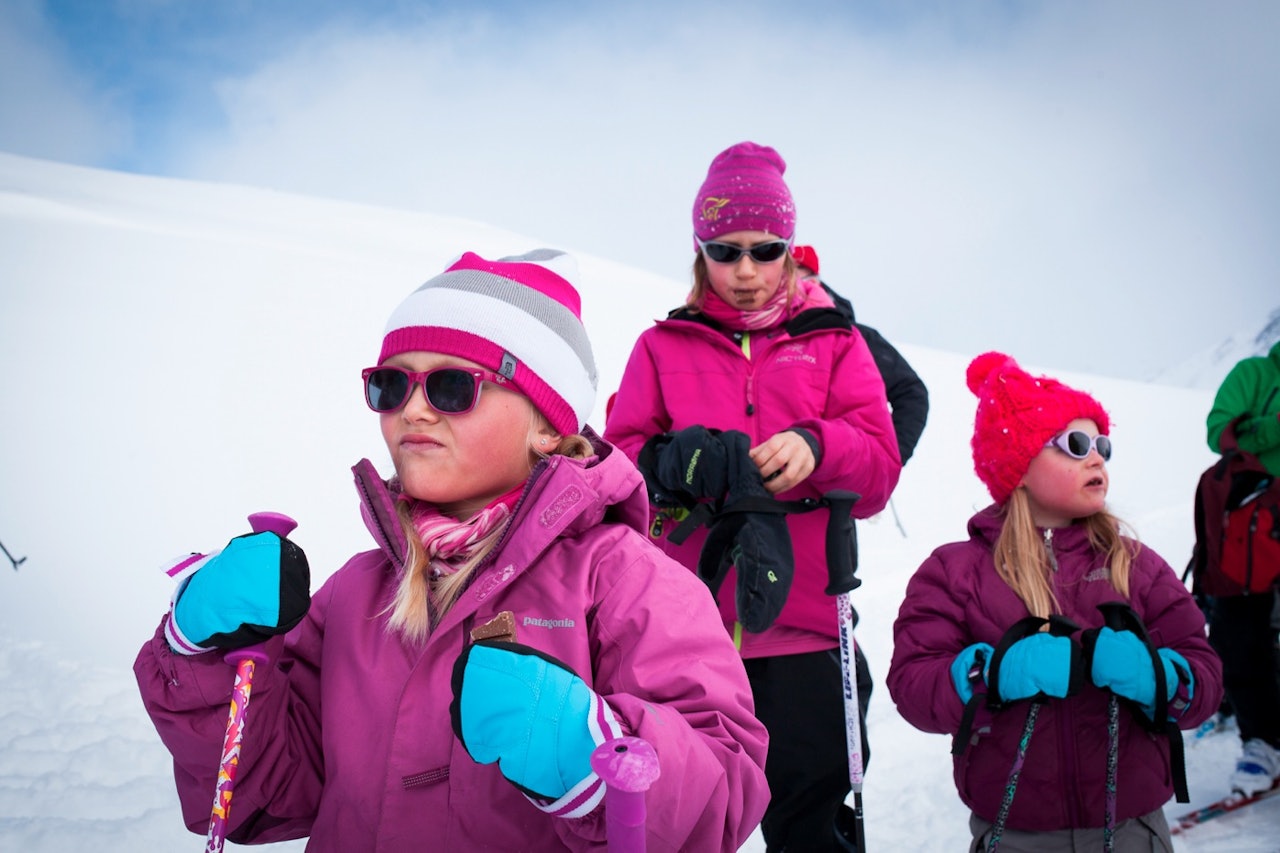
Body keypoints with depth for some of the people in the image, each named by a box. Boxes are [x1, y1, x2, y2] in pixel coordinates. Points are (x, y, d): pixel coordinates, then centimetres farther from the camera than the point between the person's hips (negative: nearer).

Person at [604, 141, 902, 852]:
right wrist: (669, 463, -19)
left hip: (802, 627, 0)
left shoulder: (833, 341, 10)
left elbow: (878, 470, 1)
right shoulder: (663, 347, 10)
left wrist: (815, 448, -20)